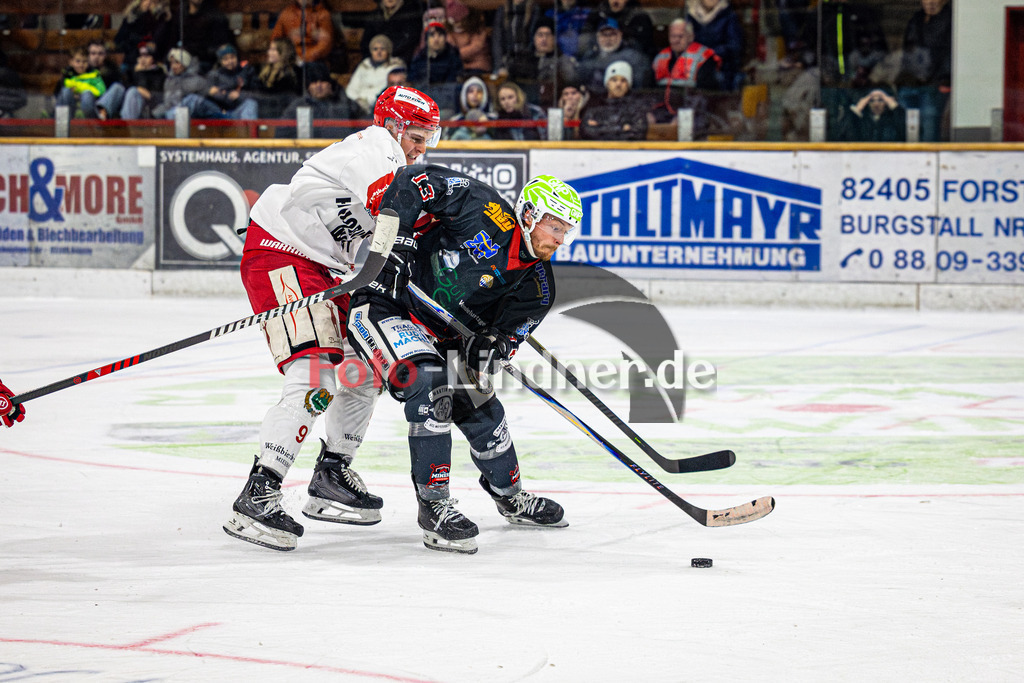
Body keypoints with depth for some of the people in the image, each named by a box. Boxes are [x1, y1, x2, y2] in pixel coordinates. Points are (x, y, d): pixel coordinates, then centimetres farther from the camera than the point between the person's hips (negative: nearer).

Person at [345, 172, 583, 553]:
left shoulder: (537, 283, -2)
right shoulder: (484, 212, -21)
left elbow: (511, 330, -6)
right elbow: (415, 180, -22)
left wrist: (494, 344, -30)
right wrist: (394, 236, -29)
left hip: (440, 332, 8)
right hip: (385, 305, -8)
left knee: (480, 408, 10)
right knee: (428, 384, -28)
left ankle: (509, 496, 37)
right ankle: (434, 504, -21)